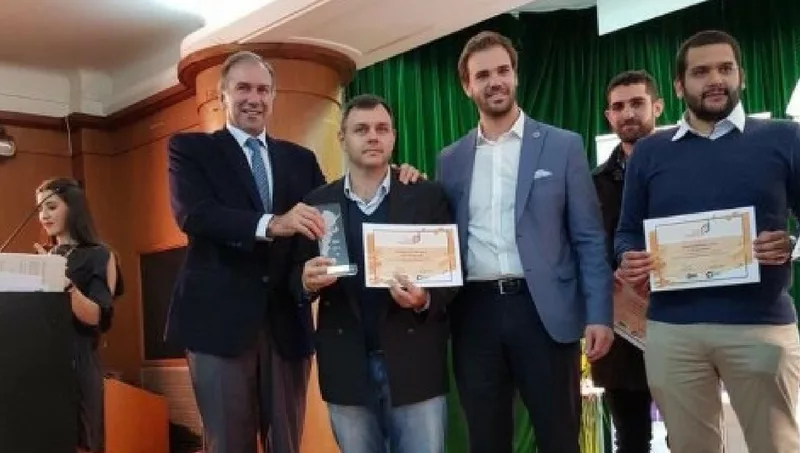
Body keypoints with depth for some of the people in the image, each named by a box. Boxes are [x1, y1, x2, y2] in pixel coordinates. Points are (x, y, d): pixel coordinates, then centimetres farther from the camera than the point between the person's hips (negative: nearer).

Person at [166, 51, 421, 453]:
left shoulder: (300, 158, 16)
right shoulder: (190, 148, 4)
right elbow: (192, 213, -13)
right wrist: (270, 224, -29)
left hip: (287, 321, 4)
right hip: (220, 319, -3)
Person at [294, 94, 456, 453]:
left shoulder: (427, 197, 1)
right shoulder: (318, 203, 6)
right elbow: (299, 278, 7)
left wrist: (425, 300, -19)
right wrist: (307, 280, -15)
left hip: (413, 363, -1)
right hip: (347, 368, 2)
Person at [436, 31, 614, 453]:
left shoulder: (563, 146, 3)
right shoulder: (451, 159, 11)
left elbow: (589, 238, 0)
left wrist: (598, 314, -6)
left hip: (544, 310, -2)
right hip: (475, 314, 3)